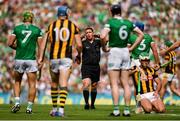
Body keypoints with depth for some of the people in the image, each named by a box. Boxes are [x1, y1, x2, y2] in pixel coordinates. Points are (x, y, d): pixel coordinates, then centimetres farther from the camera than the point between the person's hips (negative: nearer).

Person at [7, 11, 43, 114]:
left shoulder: (17, 28, 3)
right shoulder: (37, 30, 2)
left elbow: (10, 43, -3)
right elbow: (40, 46, -2)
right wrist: (40, 60, 0)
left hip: (19, 59, 1)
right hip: (31, 60, -1)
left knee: (17, 82, 18)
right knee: (32, 84, 5)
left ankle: (17, 102, 1)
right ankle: (29, 107, 1)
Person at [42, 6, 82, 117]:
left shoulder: (52, 26, 9)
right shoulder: (73, 26, 5)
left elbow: (44, 43, 5)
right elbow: (79, 45, 2)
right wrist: (79, 55, 19)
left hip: (53, 58, 2)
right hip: (66, 58, -2)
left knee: (54, 84, 17)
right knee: (63, 84, -8)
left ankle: (54, 108, 23)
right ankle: (61, 109, -21)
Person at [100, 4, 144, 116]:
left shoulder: (111, 22, -9)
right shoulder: (129, 23, 7)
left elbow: (103, 36, -22)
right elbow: (141, 34, 12)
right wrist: (132, 48, 12)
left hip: (114, 51, -5)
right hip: (125, 52, 5)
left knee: (114, 84, -3)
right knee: (126, 84, 8)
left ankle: (116, 110, -9)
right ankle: (127, 110, 5)